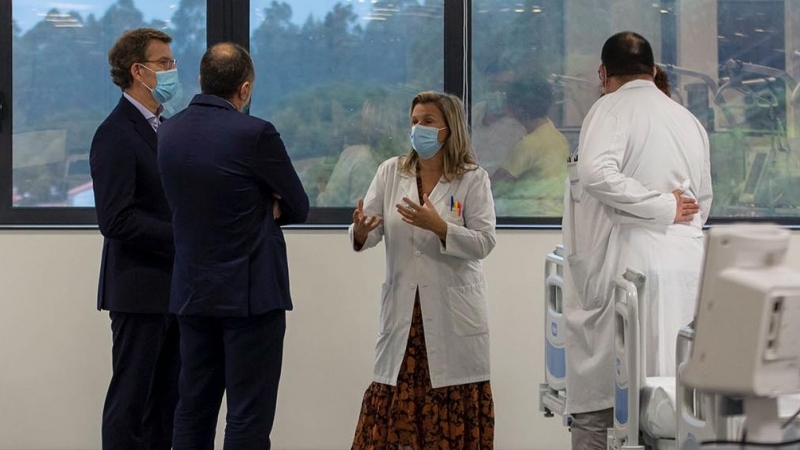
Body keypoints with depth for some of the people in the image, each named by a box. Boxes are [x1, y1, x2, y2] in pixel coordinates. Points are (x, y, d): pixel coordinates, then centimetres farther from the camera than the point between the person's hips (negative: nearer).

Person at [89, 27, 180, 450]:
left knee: (166, 400, 12)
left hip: (172, 286, 8)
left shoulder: (165, 127, 13)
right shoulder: (115, 134, -13)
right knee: (131, 399, -1)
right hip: (140, 288, -8)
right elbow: (116, 220, -21)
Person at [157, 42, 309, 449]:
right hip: (251, 292, -6)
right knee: (249, 417, -1)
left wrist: (259, 207, 4)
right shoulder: (254, 134, -15)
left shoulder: (168, 133, 4)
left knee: (193, 410, 13)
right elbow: (298, 208, -4)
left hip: (192, 292, 6)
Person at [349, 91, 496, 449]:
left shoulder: (473, 179, -1)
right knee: (391, 407, 3)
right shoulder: (391, 172, 7)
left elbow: (484, 243, -10)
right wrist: (360, 233, -22)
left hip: (452, 315, -2)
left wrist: (439, 227, -24)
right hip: (402, 310, 2)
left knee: (454, 412, 1)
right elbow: (371, 232, 2)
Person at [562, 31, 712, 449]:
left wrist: (662, 208, -13)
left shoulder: (612, 108, -4)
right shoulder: (689, 120, 16)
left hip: (630, 266, -7)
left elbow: (596, 172, -21)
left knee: (597, 397, -2)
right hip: (687, 266, 7)